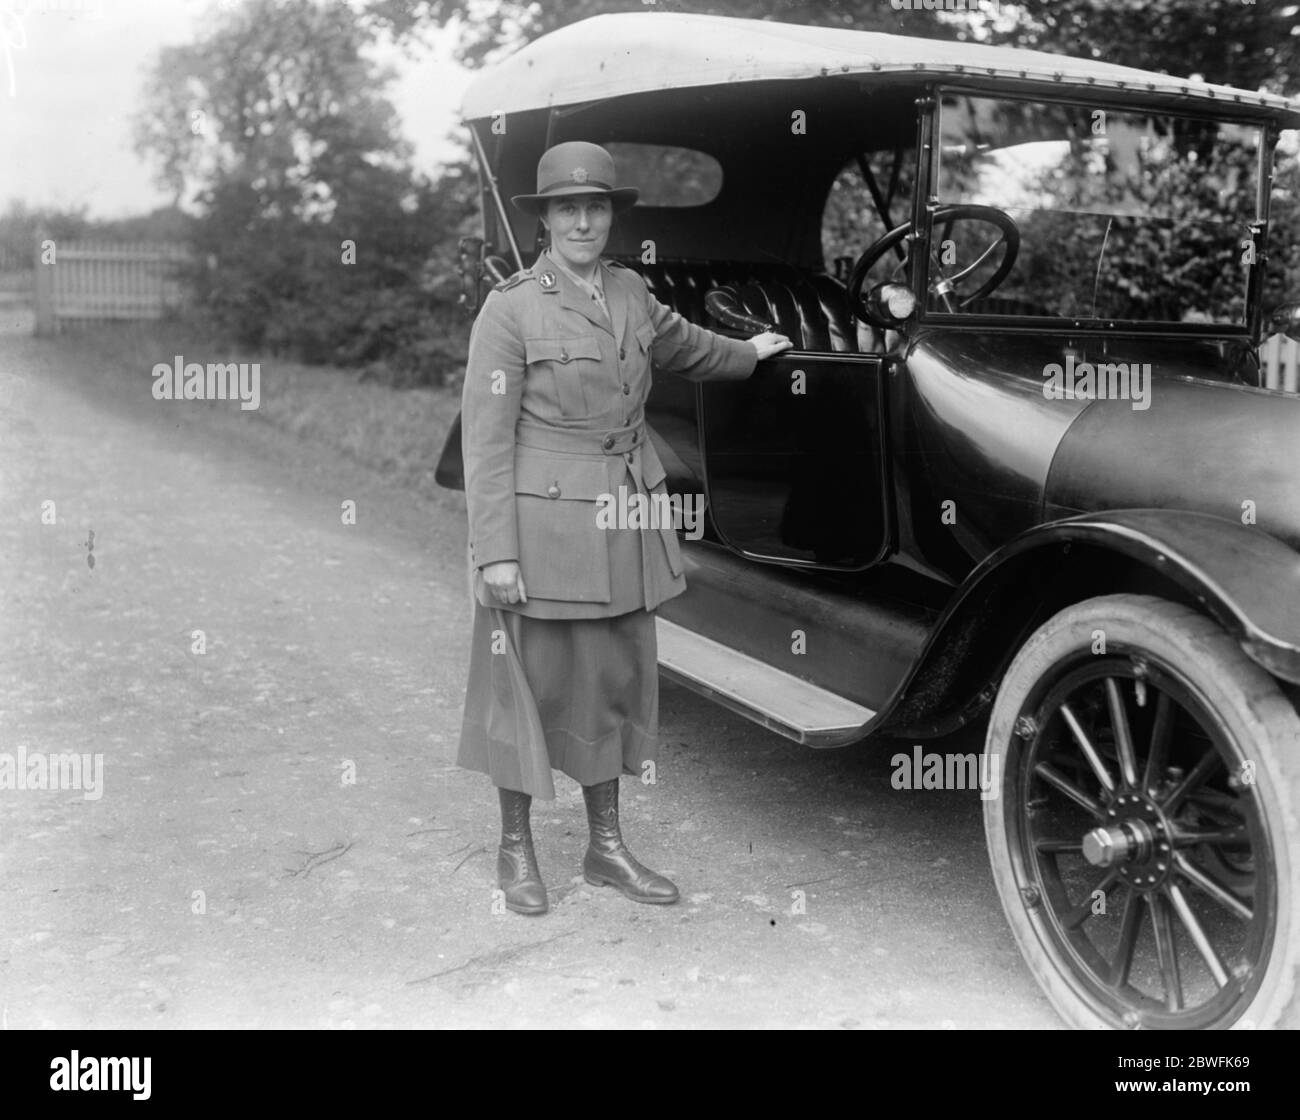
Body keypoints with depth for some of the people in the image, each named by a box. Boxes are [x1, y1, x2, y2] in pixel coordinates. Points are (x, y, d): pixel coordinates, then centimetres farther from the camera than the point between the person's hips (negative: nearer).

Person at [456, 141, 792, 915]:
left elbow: (681, 345, 30)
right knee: (532, 682, 4)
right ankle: (516, 849, 22)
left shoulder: (631, 293, 8)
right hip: (541, 521, -6)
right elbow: (486, 437, -12)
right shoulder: (511, 307, -10)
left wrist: (749, 352, 47)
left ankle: (608, 846, 26)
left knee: (615, 678, 12)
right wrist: (495, 552, -17)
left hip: (624, 524, 6)